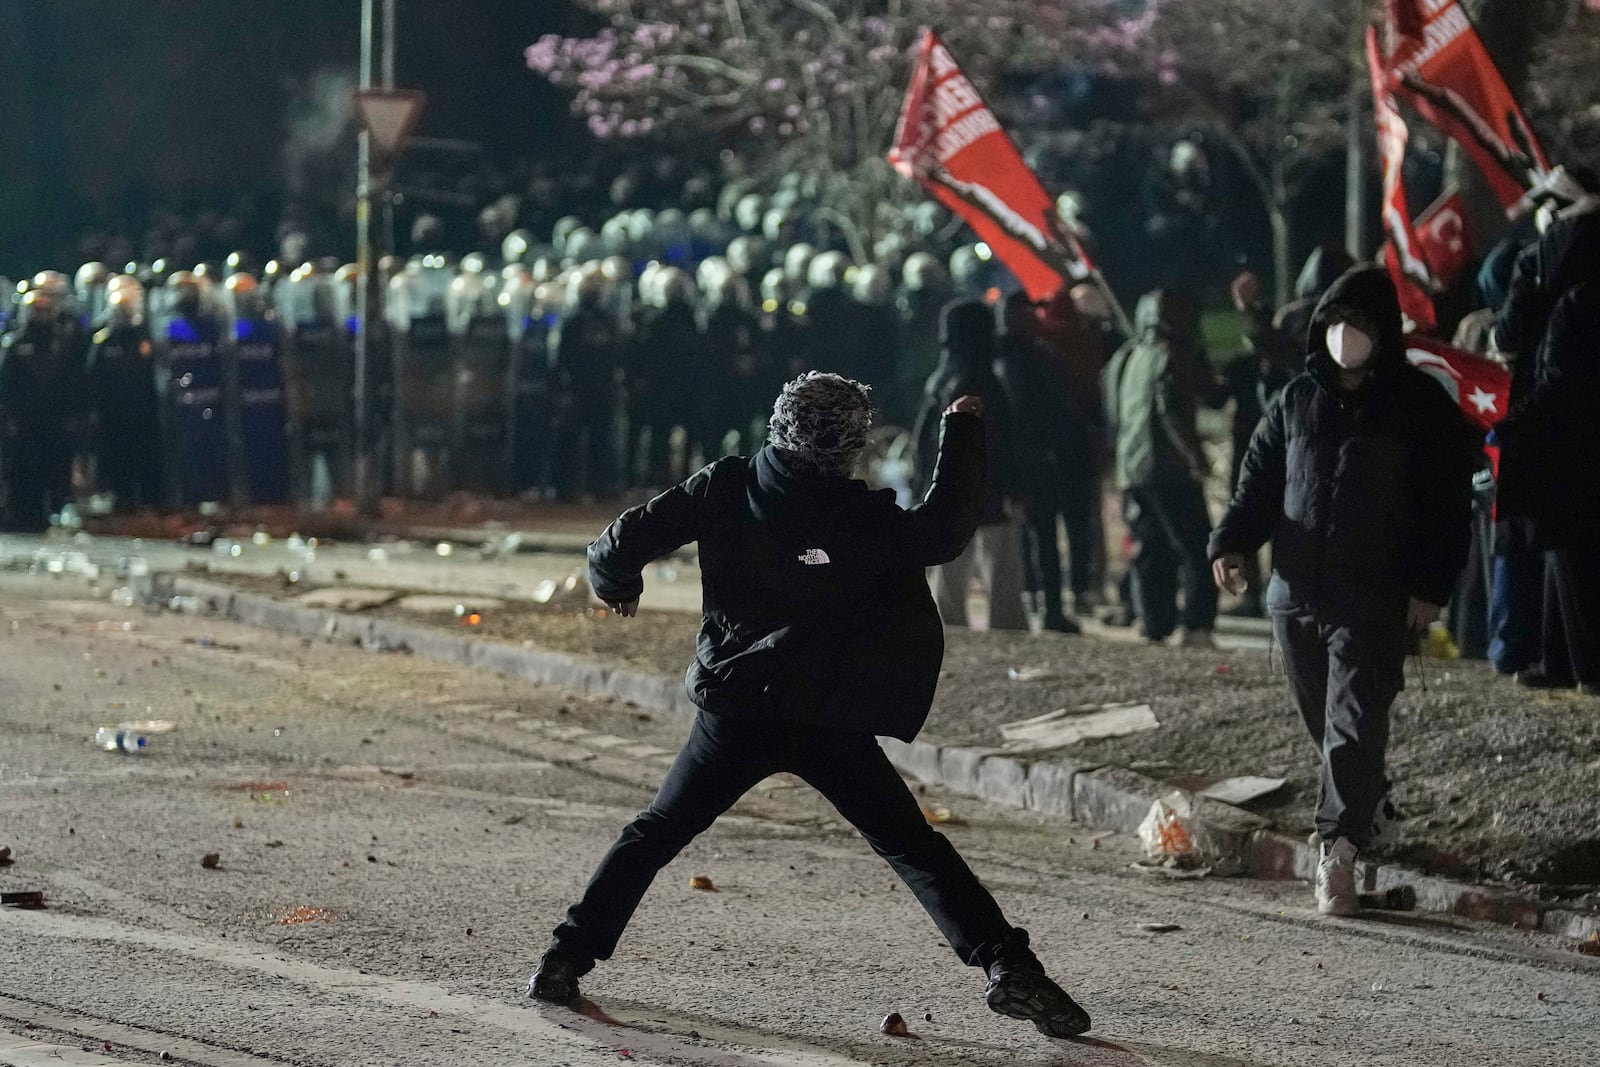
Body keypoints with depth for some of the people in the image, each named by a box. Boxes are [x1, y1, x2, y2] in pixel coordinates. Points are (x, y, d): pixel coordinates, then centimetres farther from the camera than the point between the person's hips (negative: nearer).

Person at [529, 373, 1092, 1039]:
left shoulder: (725, 489, -4)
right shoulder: (866, 520, -8)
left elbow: (625, 542, -4)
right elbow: (945, 532, 6)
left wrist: (615, 585, 20)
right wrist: (963, 431, 15)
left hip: (734, 709, 1)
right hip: (828, 720, -1)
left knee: (655, 833, 16)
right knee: (912, 846, 6)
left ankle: (568, 958, 9)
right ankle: (1007, 964, -4)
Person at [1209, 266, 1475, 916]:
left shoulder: (1421, 406, 0)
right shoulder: (1297, 399, 12)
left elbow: (1447, 506, -2)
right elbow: (1260, 479, 14)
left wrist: (1430, 587, -10)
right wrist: (1232, 542, -3)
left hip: (1376, 601, -5)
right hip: (1297, 593, 5)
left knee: (1353, 724, -11)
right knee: (1321, 719, 11)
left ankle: (1341, 848, -12)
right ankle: (1369, 811, 30)